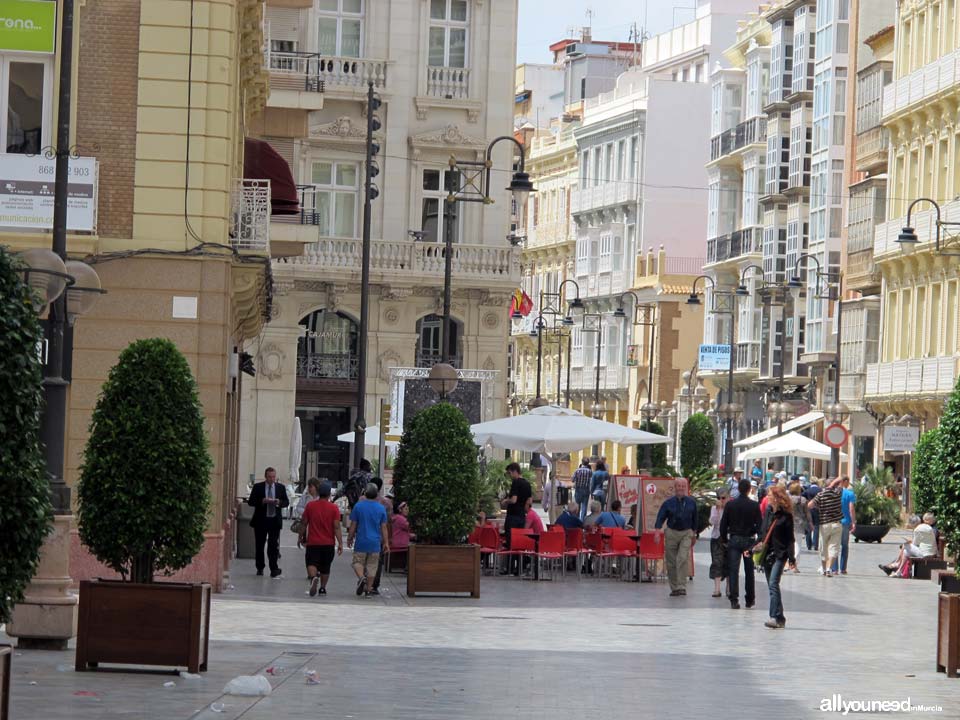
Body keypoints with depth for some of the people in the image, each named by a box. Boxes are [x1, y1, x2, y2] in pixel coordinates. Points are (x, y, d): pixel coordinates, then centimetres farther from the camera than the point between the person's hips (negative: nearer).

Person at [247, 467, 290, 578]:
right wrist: (263, 501, -19)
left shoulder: (281, 487, 6)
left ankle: (274, 570, -9)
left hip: (275, 520, 0)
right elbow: (250, 502, -4)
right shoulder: (258, 487, 1)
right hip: (261, 520, 0)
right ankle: (260, 568, 23)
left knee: (273, 546, -8)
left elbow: (286, 502, 7)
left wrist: (279, 502, -15)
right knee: (259, 545, 9)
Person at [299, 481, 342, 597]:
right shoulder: (334, 508, -5)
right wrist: (340, 543, -8)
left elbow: (304, 523, 2)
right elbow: (336, 527, -9)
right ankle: (322, 588, 19)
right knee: (325, 568, 15)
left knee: (311, 563, -6)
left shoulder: (310, 506, -2)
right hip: (329, 544, 1)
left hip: (313, 543, -1)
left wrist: (301, 537, 14)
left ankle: (313, 577, -34)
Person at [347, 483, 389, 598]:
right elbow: (383, 527, 2)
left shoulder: (358, 506, -4)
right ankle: (368, 590, 9)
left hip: (361, 541, -1)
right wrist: (386, 543, 8)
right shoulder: (381, 508, 0)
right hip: (375, 542, 1)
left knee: (358, 562, 10)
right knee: (372, 566, 8)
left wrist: (350, 538, 11)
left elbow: (353, 525, -1)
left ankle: (361, 578, -19)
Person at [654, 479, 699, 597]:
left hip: (686, 534, -1)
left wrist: (694, 534, 20)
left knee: (683, 559, -18)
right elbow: (660, 518, -5)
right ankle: (674, 588, 17)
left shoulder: (691, 502, 2)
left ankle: (681, 586, -18)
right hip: (671, 533, 1)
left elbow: (694, 519, 15)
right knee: (671, 562, 4)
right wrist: (657, 531, -21)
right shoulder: (668, 503, -3)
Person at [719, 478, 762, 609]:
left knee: (733, 570, -1)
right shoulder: (754, 505, -6)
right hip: (749, 540, 0)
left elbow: (723, 524, 0)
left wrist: (724, 539, 10)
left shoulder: (730, 504, -3)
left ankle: (734, 599, -12)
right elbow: (759, 524, -8)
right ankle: (750, 599, 18)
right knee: (749, 571, 12)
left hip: (734, 539, 0)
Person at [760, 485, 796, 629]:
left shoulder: (786, 516, -8)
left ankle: (776, 617, -24)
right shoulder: (769, 511, 9)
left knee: (773, 584, -19)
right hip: (767, 553, 7)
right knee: (771, 586, 9)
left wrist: (791, 558, -13)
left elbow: (790, 538, -8)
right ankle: (778, 618, 15)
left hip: (779, 554, -7)